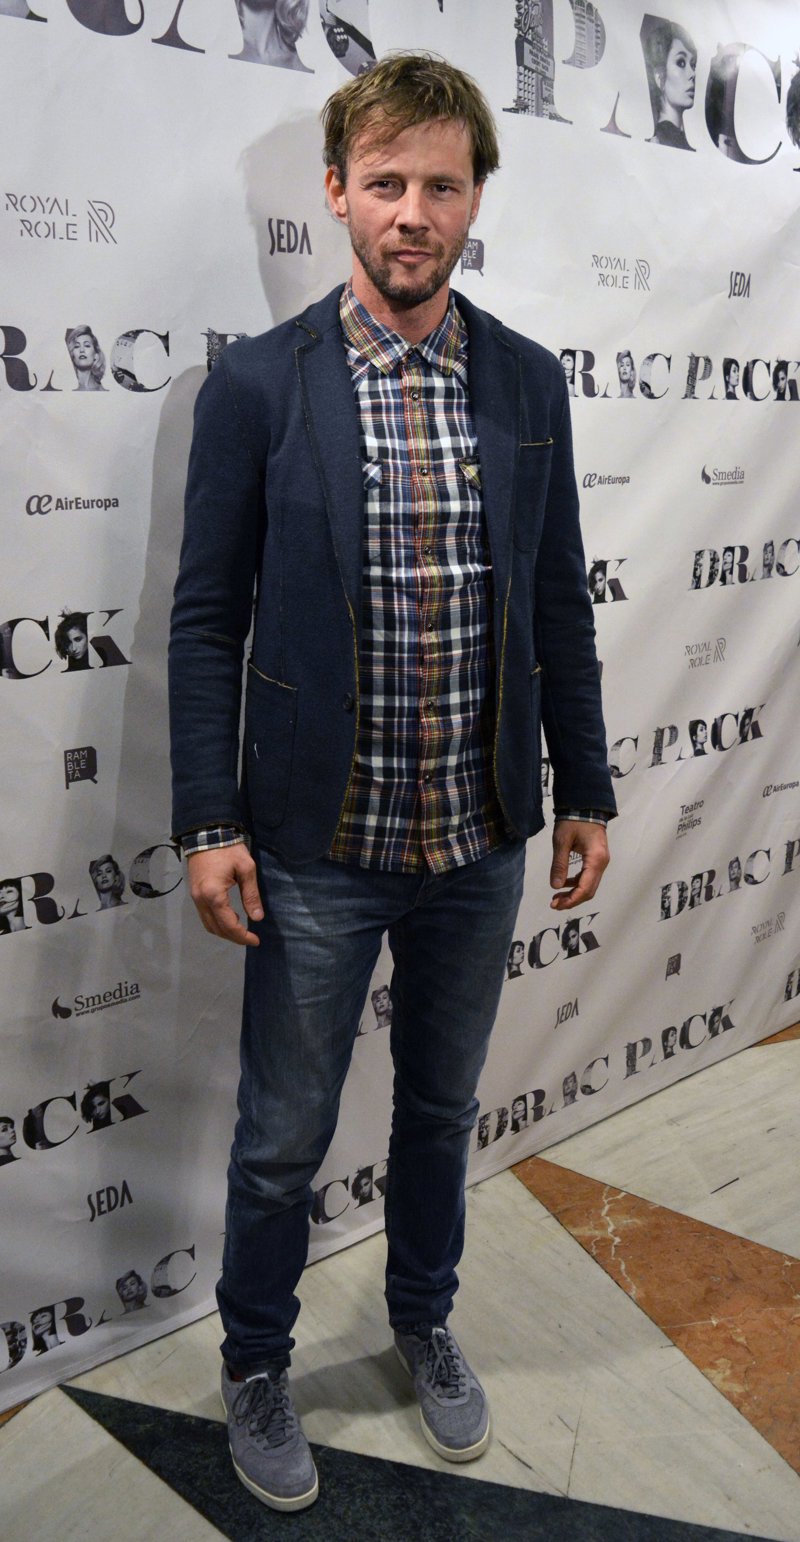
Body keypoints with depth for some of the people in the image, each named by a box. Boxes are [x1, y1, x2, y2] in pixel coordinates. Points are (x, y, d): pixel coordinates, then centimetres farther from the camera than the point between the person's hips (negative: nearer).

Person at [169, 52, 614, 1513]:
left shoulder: (529, 383, 2)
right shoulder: (256, 384, -8)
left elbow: (560, 605, 7)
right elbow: (206, 618, -6)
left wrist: (585, 793, 7)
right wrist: (208, 824, -9)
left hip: (481, 842, 3)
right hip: (316, 846, -3)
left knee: (443, 1106, 21)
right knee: (283, 1136, 12)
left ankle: (425, 1320, 46)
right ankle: (255, 1364, 37)